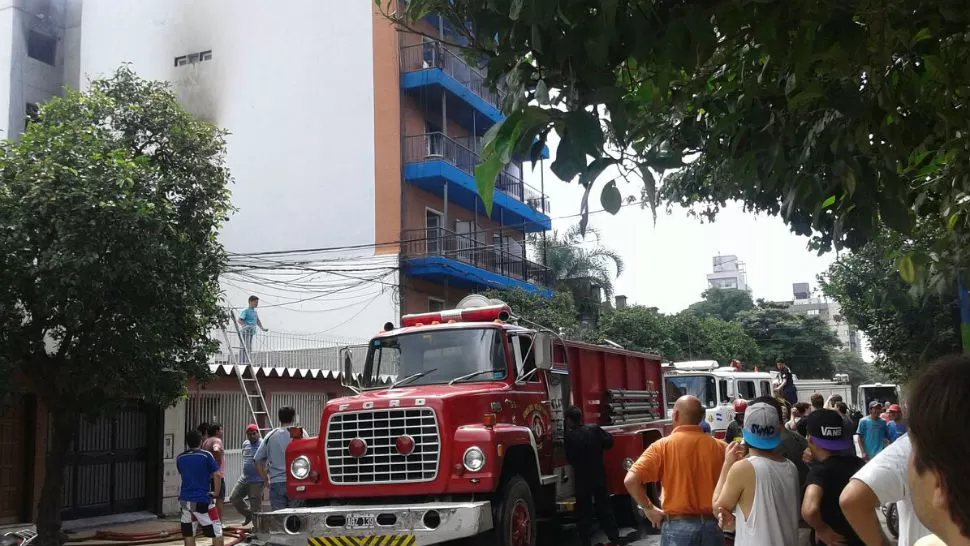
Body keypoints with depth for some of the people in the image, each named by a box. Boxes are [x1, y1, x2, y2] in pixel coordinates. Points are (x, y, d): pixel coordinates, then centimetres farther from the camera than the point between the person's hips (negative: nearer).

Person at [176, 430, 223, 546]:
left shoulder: (180, 458, 7)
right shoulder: (206, 455, -7)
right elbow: (217, 475, -10)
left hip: (184, 500, 5)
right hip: (202, 500, -5)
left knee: (188, 534, 10)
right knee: (216, 532, 5)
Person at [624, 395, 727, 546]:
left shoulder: (663, 446, -8)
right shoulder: (720, 447, -2)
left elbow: (631, 480, -16)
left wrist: (649, 509, -3)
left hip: (678, 526, -2)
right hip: (712, 525, 2)